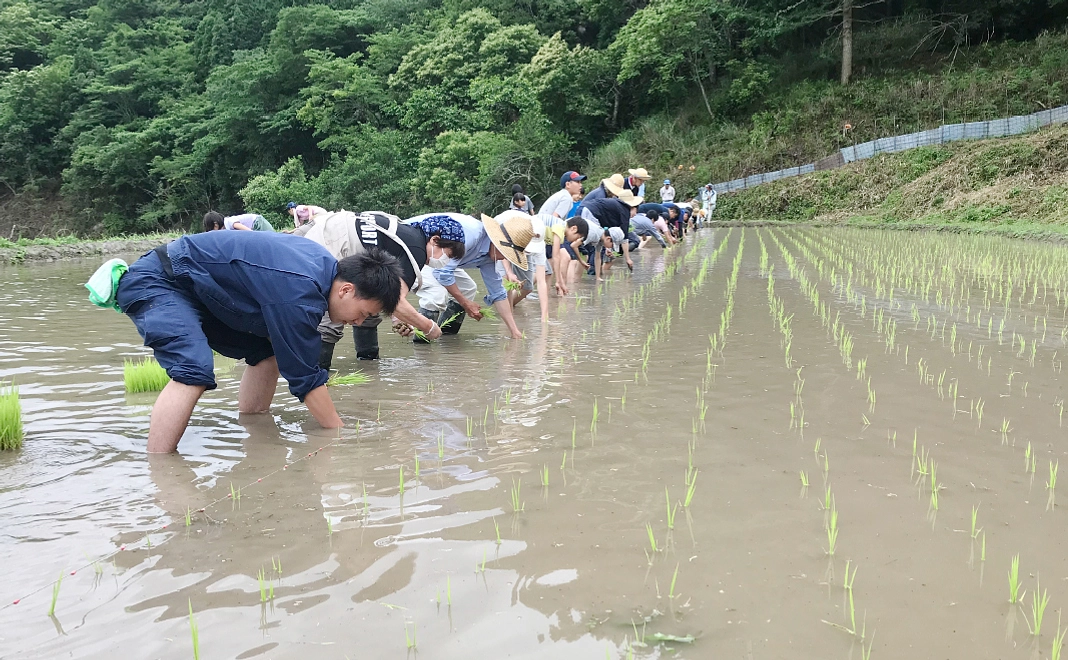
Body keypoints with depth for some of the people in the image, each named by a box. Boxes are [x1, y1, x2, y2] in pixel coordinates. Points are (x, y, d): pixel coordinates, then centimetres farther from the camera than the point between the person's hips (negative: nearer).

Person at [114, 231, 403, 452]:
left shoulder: (324, 263, -2)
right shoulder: (300, 294, -31)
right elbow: (305, 377, -24)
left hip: (195, 288, 10)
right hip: (154, 283, -10)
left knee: (268, 351, 10)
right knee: (194, 372, -30)